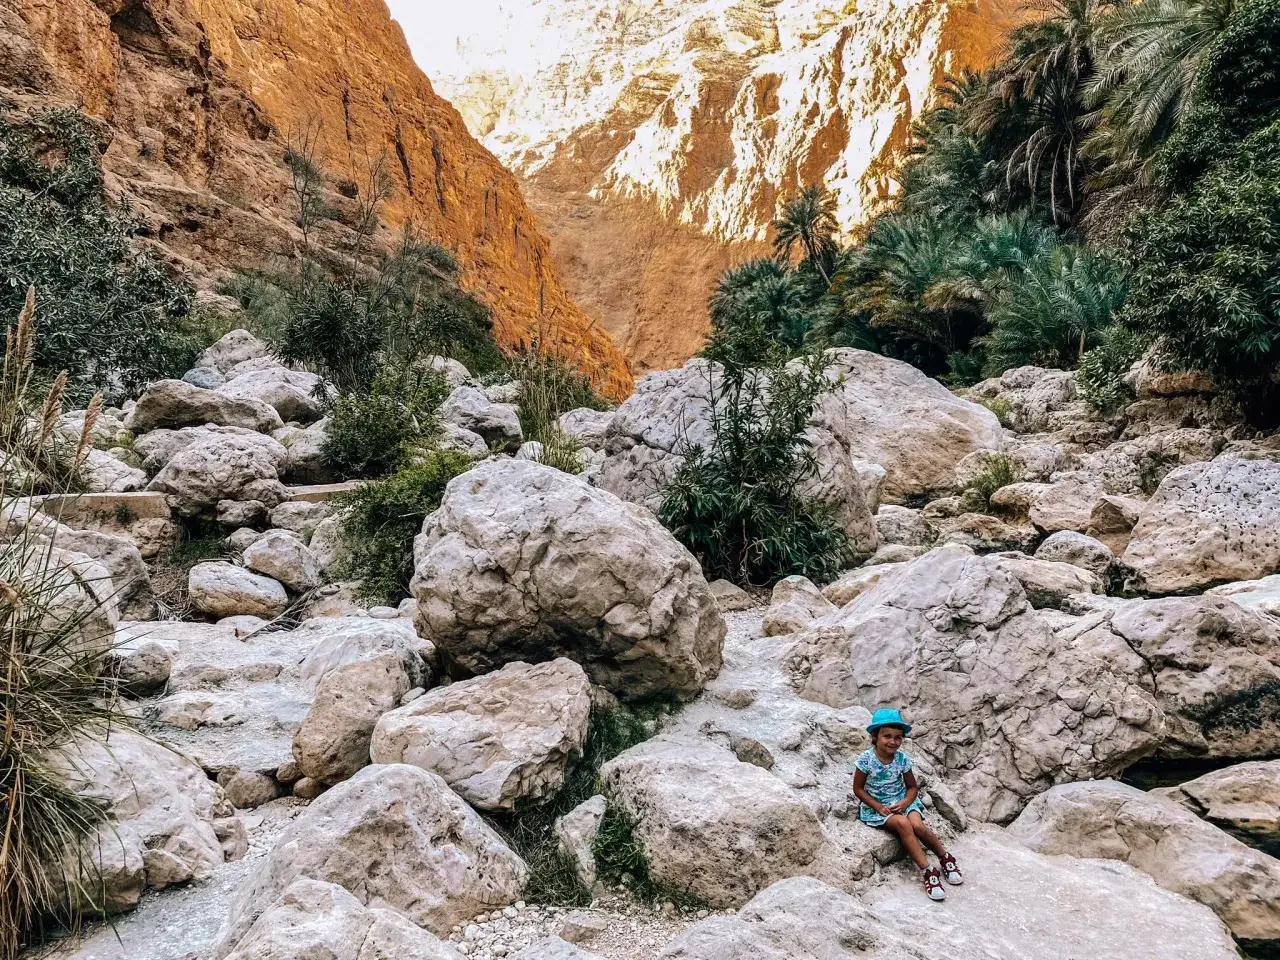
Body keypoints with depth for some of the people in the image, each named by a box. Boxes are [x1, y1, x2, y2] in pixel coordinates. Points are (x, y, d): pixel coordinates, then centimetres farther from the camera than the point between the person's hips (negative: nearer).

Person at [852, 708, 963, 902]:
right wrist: (879, 807, -17)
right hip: (876, 806, -2)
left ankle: (945, 857, -2)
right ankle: (927, 870, -24)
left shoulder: (902, 759, -8)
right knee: (903, 823, -31)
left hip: (901, 801, 3)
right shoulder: (865, 759, -16)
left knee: (917, 825, -26)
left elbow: (912, 786, 2)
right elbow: (858, 789, -8)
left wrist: (905, 803, -18)